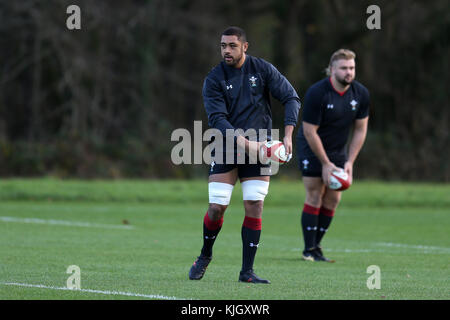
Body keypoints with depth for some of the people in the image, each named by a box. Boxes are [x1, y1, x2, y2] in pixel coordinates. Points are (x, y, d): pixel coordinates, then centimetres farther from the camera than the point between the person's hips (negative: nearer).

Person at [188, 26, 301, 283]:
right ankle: (205, 256, 21)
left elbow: (292, 98, -3)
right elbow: (217, 118, -14)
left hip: (258, 149, 1)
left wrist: (287, 135, -15)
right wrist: (245, 143, -27)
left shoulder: (263, 69, -2)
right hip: (226, 151, -1)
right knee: (217, 208, -6)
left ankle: (247, 271, 0)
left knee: (254, 207, -7)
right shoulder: (214, 79, -5)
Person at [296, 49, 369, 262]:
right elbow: (309, 131, -20)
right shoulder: (316, 93, -23)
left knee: (333, 199, 2)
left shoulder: (361, 94, -8)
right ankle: (309, 250, -2)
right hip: (312, 149, -5)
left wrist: (350, 162, -7)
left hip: (338, 150, 5)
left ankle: (316, 246, 12)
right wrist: (325, 163, -19)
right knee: (315, 196, -8)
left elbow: (360, 130, 1)